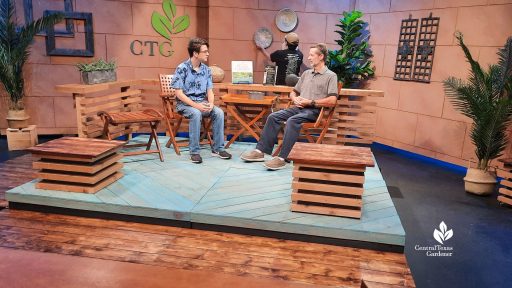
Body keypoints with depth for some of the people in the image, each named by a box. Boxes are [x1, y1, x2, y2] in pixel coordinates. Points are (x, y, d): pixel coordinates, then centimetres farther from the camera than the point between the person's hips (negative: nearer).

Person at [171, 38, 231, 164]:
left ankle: (217, 148, -13)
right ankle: (194, 152, -26)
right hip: (185, 103, -4)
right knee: (196, 114, -36)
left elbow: (209, 91, 7)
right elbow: (179, 93, -13)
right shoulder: (182, 68, -10)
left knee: (219, 112, -23)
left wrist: (210, 103, -15)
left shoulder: (206, 70, 6)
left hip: (202, 103, 5)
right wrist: (195, 105, -24)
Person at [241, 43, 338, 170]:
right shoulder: (306, 73, 22)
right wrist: (295, 99, 1)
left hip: (314, 110, -6)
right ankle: (260, 151, -15)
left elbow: (332, 100, -12)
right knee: (273, 117, -15)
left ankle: (282, 158, -33)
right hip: (299, 107, 7)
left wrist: (311, 102, -15)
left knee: (292, 121, -34)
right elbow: (293, 92, 26)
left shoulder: (331, 76, 1)